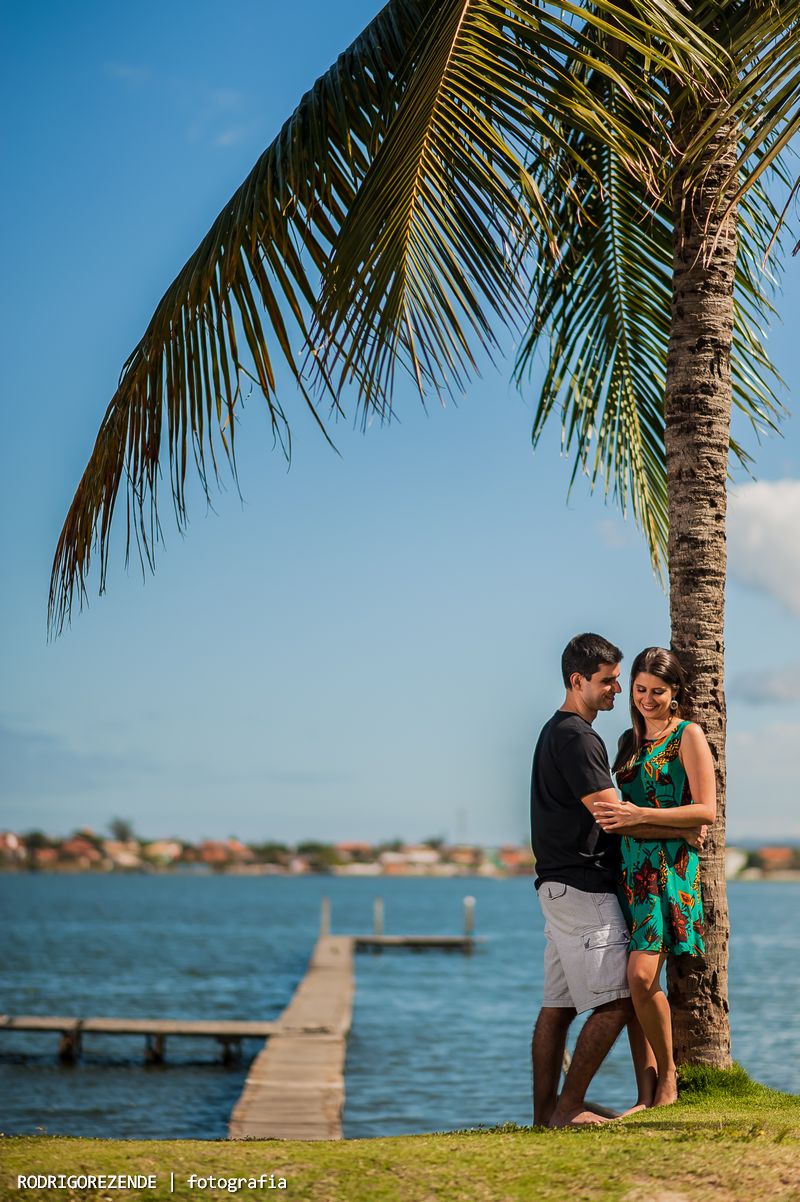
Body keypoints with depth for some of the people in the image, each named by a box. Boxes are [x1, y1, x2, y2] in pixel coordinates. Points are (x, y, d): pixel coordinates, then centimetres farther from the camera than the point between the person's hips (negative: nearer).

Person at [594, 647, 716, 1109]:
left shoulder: (688, 735, -2)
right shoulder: (631, 740, 19)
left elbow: (707, 811, -10)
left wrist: (640, 815, -16)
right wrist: (617, 816, 8)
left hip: (670, 868, -6)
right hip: (629, 870, 6)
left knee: (642, 976, -17)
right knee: (633, 984, 2)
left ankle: (668, 1076, 1)